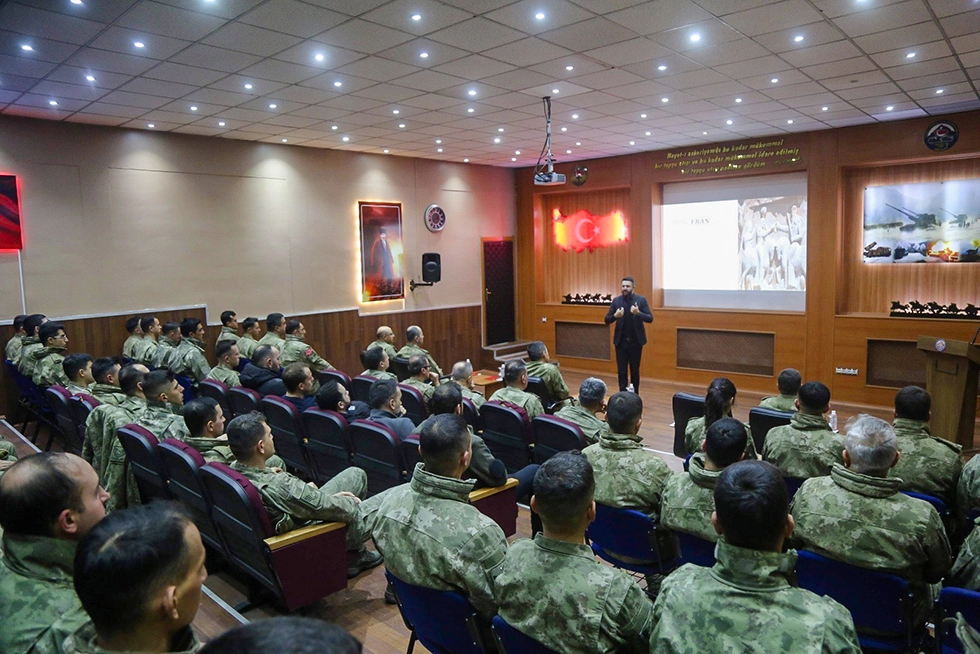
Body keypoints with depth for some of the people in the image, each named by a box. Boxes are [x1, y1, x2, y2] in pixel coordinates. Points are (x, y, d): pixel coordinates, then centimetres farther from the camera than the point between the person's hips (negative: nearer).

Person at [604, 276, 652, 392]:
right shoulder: (616, 300, 1)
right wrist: (615, 315, -20)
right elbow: (607, 320, 1)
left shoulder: (641, 300, -4)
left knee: (635, 370, 10)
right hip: (621, 341, 1)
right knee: (621, 371, 0)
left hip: (636, 341, -1)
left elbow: (650, 318, -7)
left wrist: (638, 313, -25)